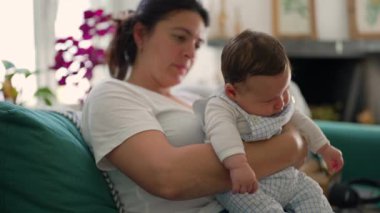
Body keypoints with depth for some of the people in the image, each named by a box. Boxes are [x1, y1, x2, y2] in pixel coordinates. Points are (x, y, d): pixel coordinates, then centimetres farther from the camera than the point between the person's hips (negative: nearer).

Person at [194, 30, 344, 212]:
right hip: (242, 187, -8)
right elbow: (221, 131, -44)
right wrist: (238, 164, -60)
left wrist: (325, 149, 28)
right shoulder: (222, 108, -23)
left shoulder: (283, 104, 4)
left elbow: (299, 121, 22)